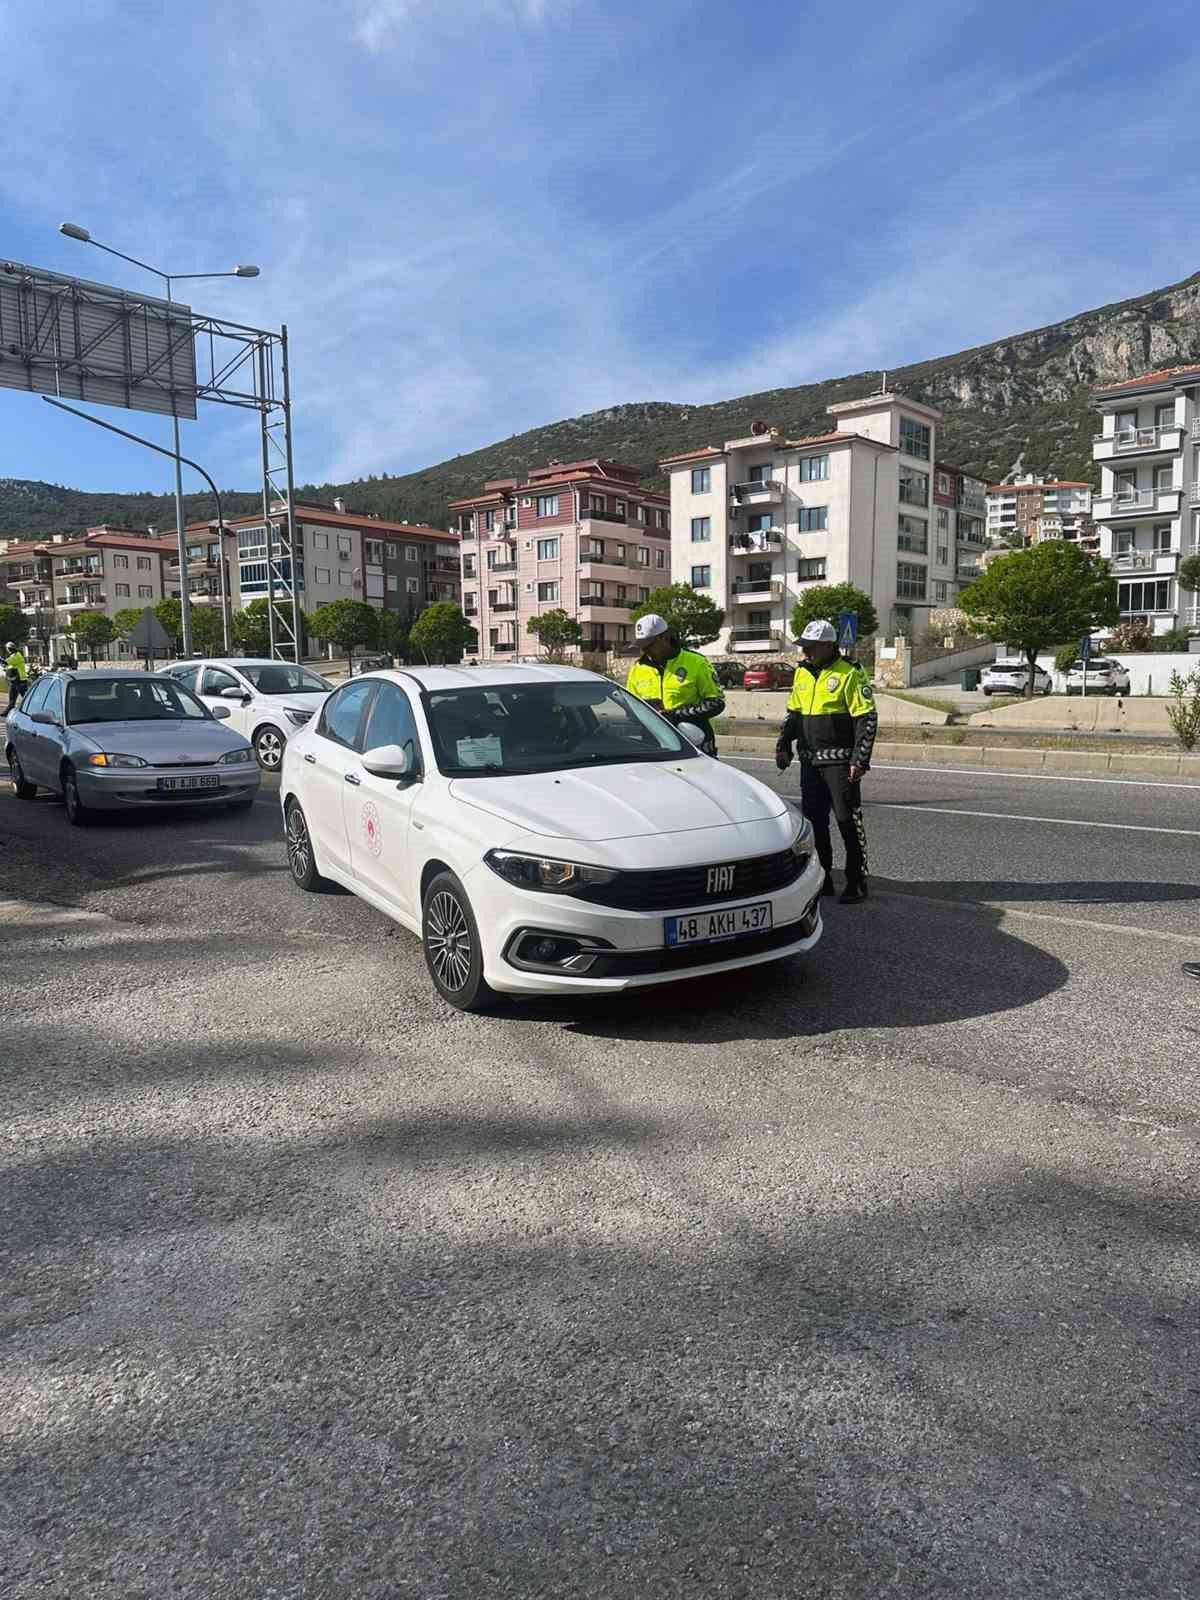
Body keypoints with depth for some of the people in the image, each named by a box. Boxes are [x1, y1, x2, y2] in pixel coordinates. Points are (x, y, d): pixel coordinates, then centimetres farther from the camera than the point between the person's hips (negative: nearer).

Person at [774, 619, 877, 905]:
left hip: (839, 762, -7)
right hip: (810, 761, 7)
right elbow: (792, 713, 21)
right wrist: (783, 746, 10)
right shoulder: (802, 674, 12)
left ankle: (857, 883, 6)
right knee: (813, 820, 10)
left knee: (848, 821, -4)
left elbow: (867, 719, -12)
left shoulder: (849, 674, -10)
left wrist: (860, 760, -16)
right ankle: (822, 879, 21)